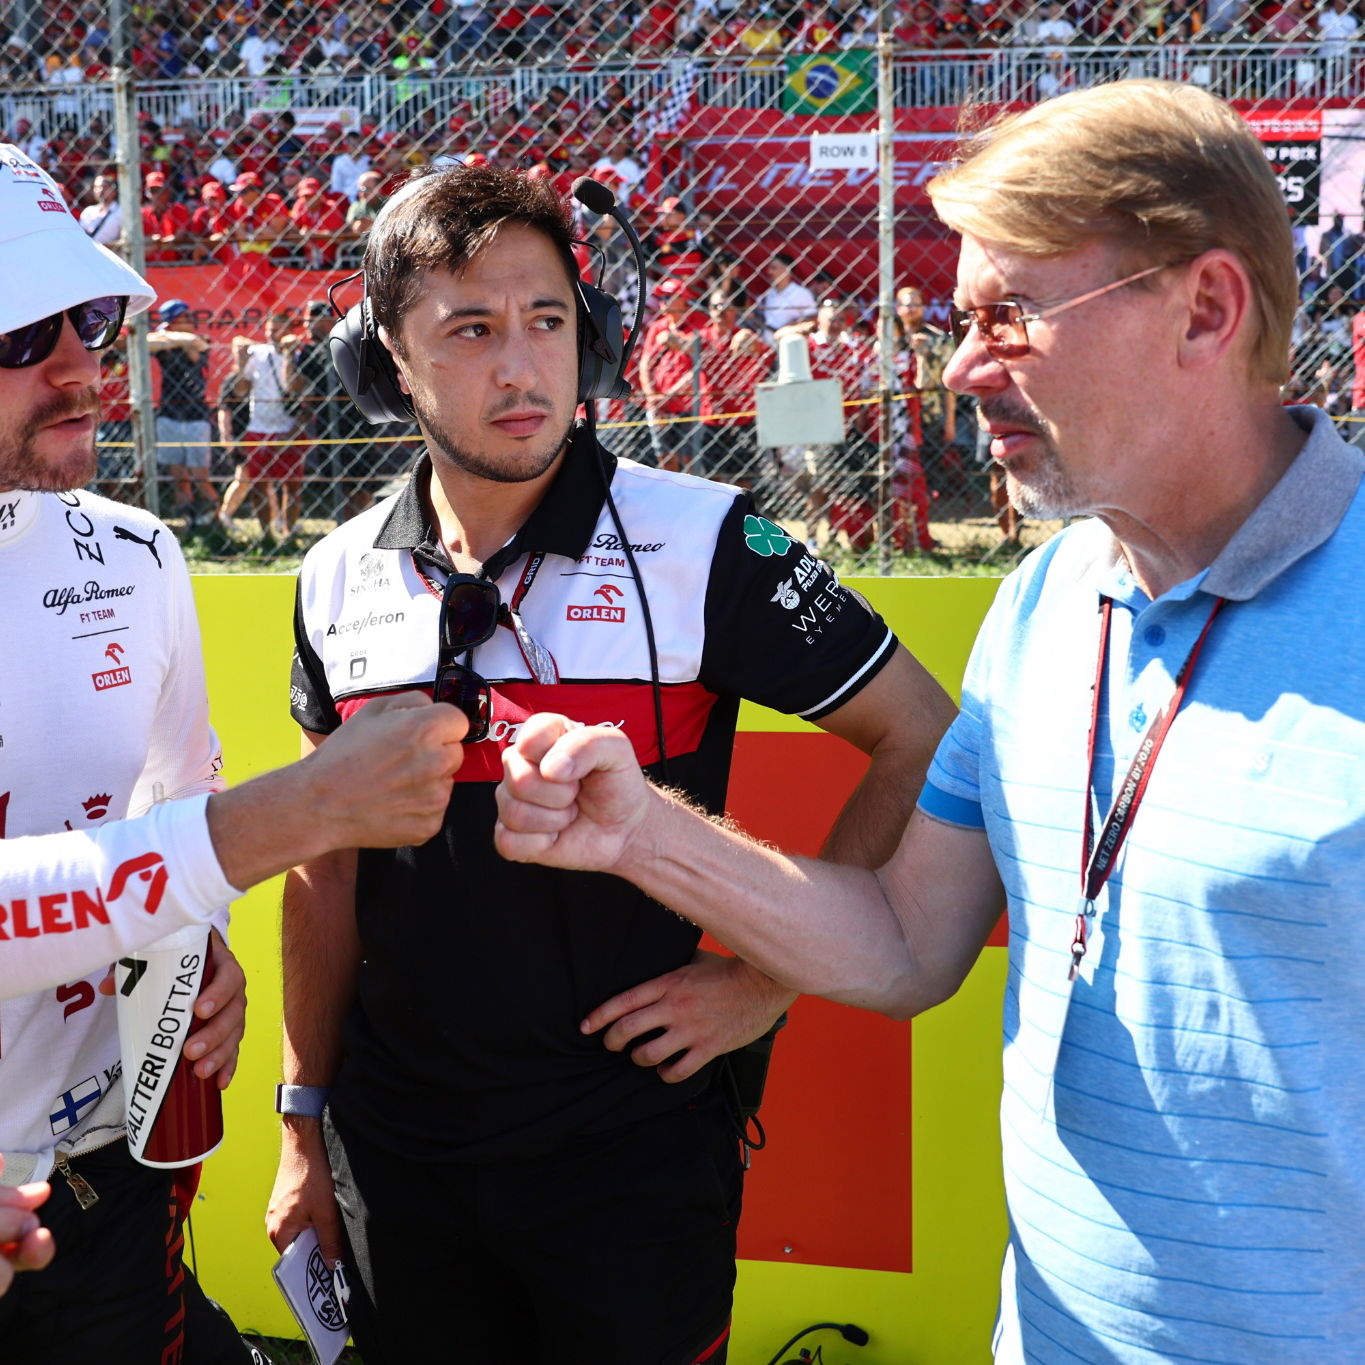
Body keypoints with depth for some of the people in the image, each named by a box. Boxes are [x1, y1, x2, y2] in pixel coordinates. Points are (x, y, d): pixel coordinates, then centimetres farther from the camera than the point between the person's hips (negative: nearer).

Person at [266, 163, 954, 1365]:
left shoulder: (699, 543, -13)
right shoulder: (342, 580, 1)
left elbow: (922, 741, -10)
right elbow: (328, 869, 9)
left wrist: (771, 975, -12)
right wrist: (306, 1123, 11)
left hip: (635, 1156, -3)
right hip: (396, 1154, 4)